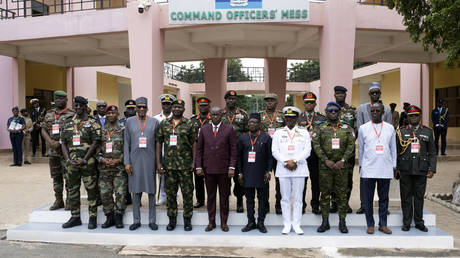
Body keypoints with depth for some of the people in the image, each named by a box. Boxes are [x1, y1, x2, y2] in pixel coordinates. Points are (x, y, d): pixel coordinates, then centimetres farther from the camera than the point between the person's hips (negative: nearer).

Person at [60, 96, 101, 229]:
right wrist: (68, 160, -4)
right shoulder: (67, 123, 13)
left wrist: (84, 160, -13)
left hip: (88, 162, -4)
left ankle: (93, 218, 8)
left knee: (91, 190, -1)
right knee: (73, 190, 11)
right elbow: (63, 143, 11)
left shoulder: (92, 123, 0)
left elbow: (95, 142, -7)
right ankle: (75, 217, 23)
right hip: (72, 163, 5)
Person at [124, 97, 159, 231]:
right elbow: (126, 144, 6)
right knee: (135, 191, 6)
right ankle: (136, 220, 17)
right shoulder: (129, 122, 7)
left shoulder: (154, 122, 5)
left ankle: (152, 220, 14)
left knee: (152, 191, 4)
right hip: (135, 161, 1)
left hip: (150, 161, -1)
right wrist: (127, 162, -1)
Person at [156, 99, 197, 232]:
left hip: (185, 166, -2)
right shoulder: (164, 124, 7)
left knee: (187, 193, 4)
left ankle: (187, 219, 17)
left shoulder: (189, 124, 1)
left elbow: (194, 143, 1)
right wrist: (158, 162, 1)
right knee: (170, 193, 9)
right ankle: (172, 219, 22)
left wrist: (194, 162, -6)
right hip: (168, 165, 2)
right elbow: (159, 143, 7)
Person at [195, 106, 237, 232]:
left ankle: (224, 222, 19)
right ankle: (211, 222, 19)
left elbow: (233, 150, 0)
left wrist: (232, 167, -7)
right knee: (210, 197, 9)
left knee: (224, 197, 7)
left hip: (224, 170, -1)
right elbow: (199, 149, 7)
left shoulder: (229, 129, 1)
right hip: (208, 169, 2)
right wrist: (198, 167, 0)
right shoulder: (204, 129, 7)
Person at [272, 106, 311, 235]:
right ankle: (287, 224, 13)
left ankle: (296, 224, 13)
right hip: (283, 170, 0)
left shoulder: (304, 133, 9)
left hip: (299, 169, 0)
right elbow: (275, 151, 0)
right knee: (285, 198, 4)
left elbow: (307, 150, 0)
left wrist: (295, 161, -12)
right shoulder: (278, 133, 8)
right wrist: (287, 162, -11)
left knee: (298, 198, 3)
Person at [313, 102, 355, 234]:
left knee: (342, 194, 4)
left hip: (341, 166, 1)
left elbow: (351, 145, 1)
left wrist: (343, 160, -10)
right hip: (325, 165, 0)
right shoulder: (320, 128, 5)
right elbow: (316, 145, -2)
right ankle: (325, 222, 14)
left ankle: (342, 222, 15)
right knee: (325, 194, 4)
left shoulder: (347, 128, 7)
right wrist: (326, 160, -11)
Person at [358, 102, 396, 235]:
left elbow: (393, 148, 13)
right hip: (368, 170, -1)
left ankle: (383, 224, 17)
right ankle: (370, 224, 12)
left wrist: (393, 166, 10)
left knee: (384, 198, 7)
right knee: (368, 198, 2)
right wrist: (361, 165, 10)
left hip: (385, 170, 1)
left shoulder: (390, 128, 8)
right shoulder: (363, 128, 4)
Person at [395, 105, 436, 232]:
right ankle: (406, 222, 14)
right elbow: (396, 152, 6)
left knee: (419, 196, 7)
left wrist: (432, 169, 0)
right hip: (405, 170, -1)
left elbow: (432, 153, 8)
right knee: (406, 197, 4)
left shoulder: (428, 132, 9)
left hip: (421, 170, 1)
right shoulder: (401, 132, 6)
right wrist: (395, 168, 1)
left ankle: (419, 222, 19)